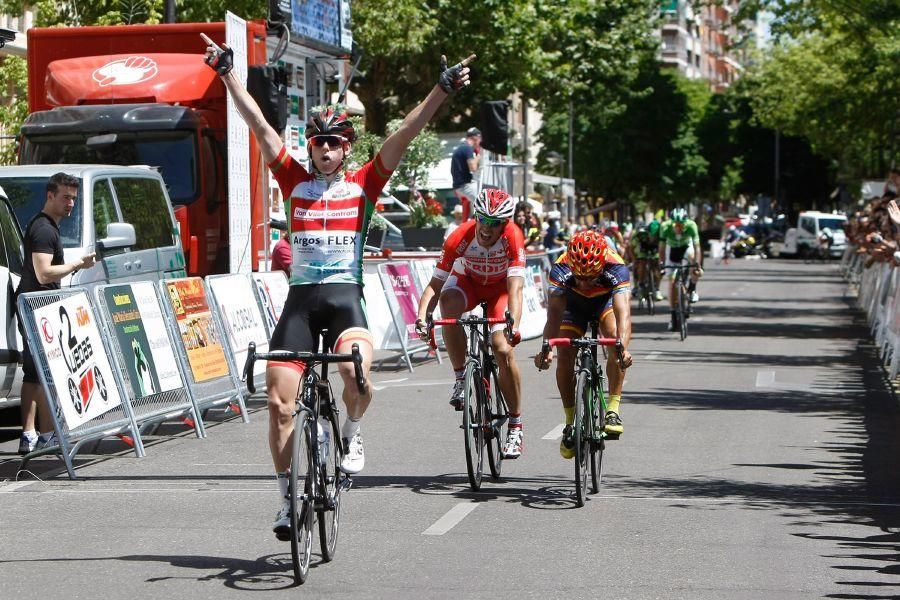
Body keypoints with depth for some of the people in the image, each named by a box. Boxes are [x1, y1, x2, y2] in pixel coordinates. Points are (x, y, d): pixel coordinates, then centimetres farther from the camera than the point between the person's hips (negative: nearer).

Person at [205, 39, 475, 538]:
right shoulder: (294, 180, 10)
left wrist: (442, 91, -9)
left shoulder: (364, 184, 6)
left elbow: (405, 134, -1)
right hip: (300, 298, 2)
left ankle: (351, 433, 1)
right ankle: (288, 497, 11)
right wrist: (227, 73, 3)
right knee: (278, 402, -5)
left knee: (357, 369, -31)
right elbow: (258, 124, 6)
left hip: (345, 296, -2)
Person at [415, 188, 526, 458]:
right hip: (468, 281, 1)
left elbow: (515, 289, -40)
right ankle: (460, 377, -19)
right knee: (448, 302, -35)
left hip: (500, 286, -1)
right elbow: (435, 285, -29)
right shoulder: (460, 237, -30)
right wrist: (422, 317, -47)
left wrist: (514, 325, -56)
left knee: (503, 348, -21)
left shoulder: (513, 237, -32)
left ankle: (516, 428, -10)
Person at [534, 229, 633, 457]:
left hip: (606, 300, -1)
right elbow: (554, 312, -45)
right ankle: (571, 422, 0)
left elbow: (623, 312, -50)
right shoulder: (561, 268, -37)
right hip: (574, 302, 1)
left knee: (614, 338, -29)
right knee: (565, 355, -16)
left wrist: (623, 346, -67)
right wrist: (547, 347, -60)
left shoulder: (616, 268, -40)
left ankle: (613, 410, -22)